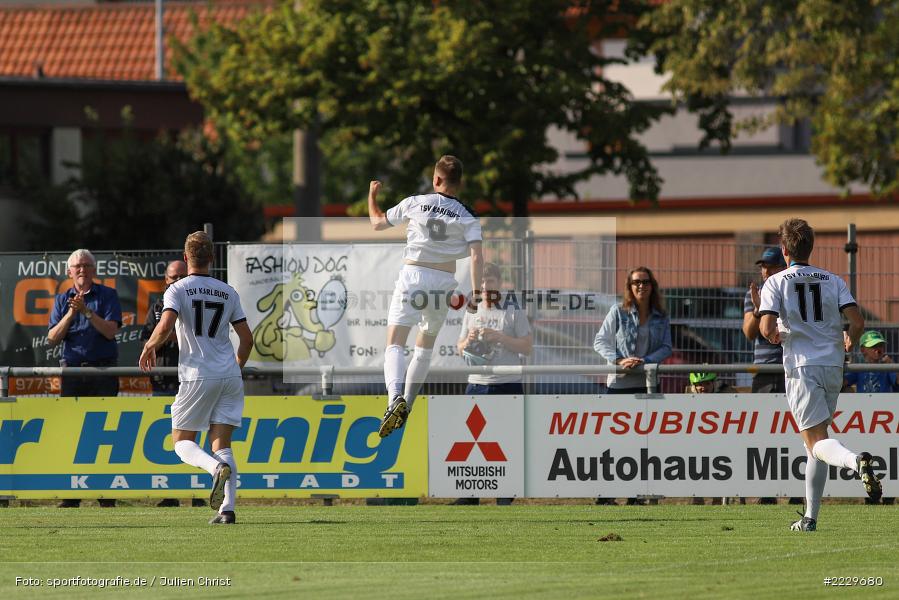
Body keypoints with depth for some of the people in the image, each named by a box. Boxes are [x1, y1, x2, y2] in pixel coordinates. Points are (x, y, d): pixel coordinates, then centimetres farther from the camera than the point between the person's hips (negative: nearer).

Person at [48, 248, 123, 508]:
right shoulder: (62, 300, 13)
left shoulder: (107, 295, 5)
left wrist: (87, 311, -16)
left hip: (103, 370, -3)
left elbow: (110, 331, -7)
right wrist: (71, 313, -9)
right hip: (72, 369, 3)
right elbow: (53, 338, 4)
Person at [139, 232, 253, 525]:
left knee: (182, 443, 6)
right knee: (222, 443, 6)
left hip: (197, 376, -4)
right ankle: (227, 508, -10)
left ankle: (218, 468, -26)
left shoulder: (178, 290, -4)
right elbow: (247, 338, 11)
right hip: (229, 377, 4)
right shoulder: (228, 292, 10)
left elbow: (166, 326, -19)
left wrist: (150, 346, 1)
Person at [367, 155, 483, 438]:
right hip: (444, 282, 2)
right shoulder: (467, 216, 3)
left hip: (413, 276, -2)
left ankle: (396, 397, -35)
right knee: (425, 345, 20)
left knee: (395, 344, -9)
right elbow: (476, 255, -8)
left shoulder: (415, 203, 2)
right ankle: (405, 408, 19)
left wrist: (372, 196, 31)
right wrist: (475, 293, -7)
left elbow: (377, 222, 14)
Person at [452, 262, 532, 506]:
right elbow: (460, 349, 19)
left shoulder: (514, 312, 0)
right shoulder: (471, 313, 14)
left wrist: (499, 337, -16)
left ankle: (505, 496, 2)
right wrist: (468, 341, -3)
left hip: (507, 385, -4)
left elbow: (528, 347, -6)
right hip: (476, 385, 4)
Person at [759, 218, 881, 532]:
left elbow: (766, 329, -11)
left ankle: (856, 461, -43)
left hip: (802, 366, -4)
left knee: (816, 441, -10)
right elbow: (857, 321, -1)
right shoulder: (833, 280, 8)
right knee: (816, 439, 15)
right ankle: (810, 516, 14)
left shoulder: (776, 282, -1)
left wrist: (775, 336, 13)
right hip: (832, 365, 4)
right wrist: (850, 341, 21)